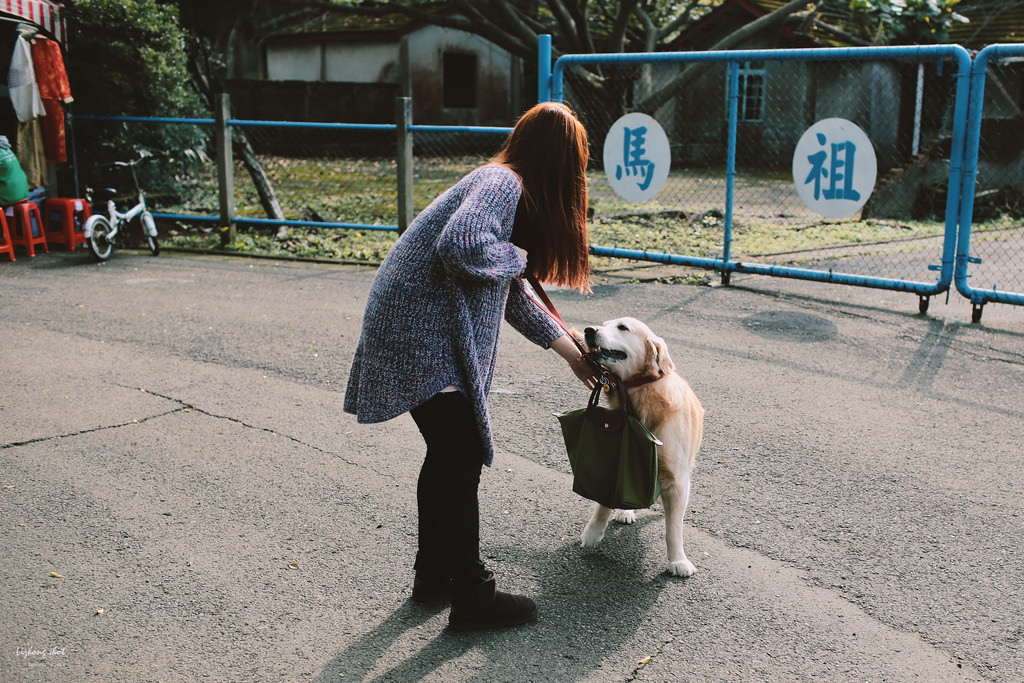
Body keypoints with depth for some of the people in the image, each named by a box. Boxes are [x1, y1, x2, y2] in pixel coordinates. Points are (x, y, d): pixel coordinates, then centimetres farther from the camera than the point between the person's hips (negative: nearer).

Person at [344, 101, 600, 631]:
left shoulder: (507, 184, 18)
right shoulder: (501, 183, -13)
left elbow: (512, 295, 24)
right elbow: (460, 246, -34)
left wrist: (570, 351, 29)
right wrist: (516, 257, -14)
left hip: (424, 333, 10)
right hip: (421, 335, -10)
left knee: (447, 455, 18)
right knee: (462, 459, -3)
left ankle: (433, 574, 32)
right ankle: (471, 598, 8)